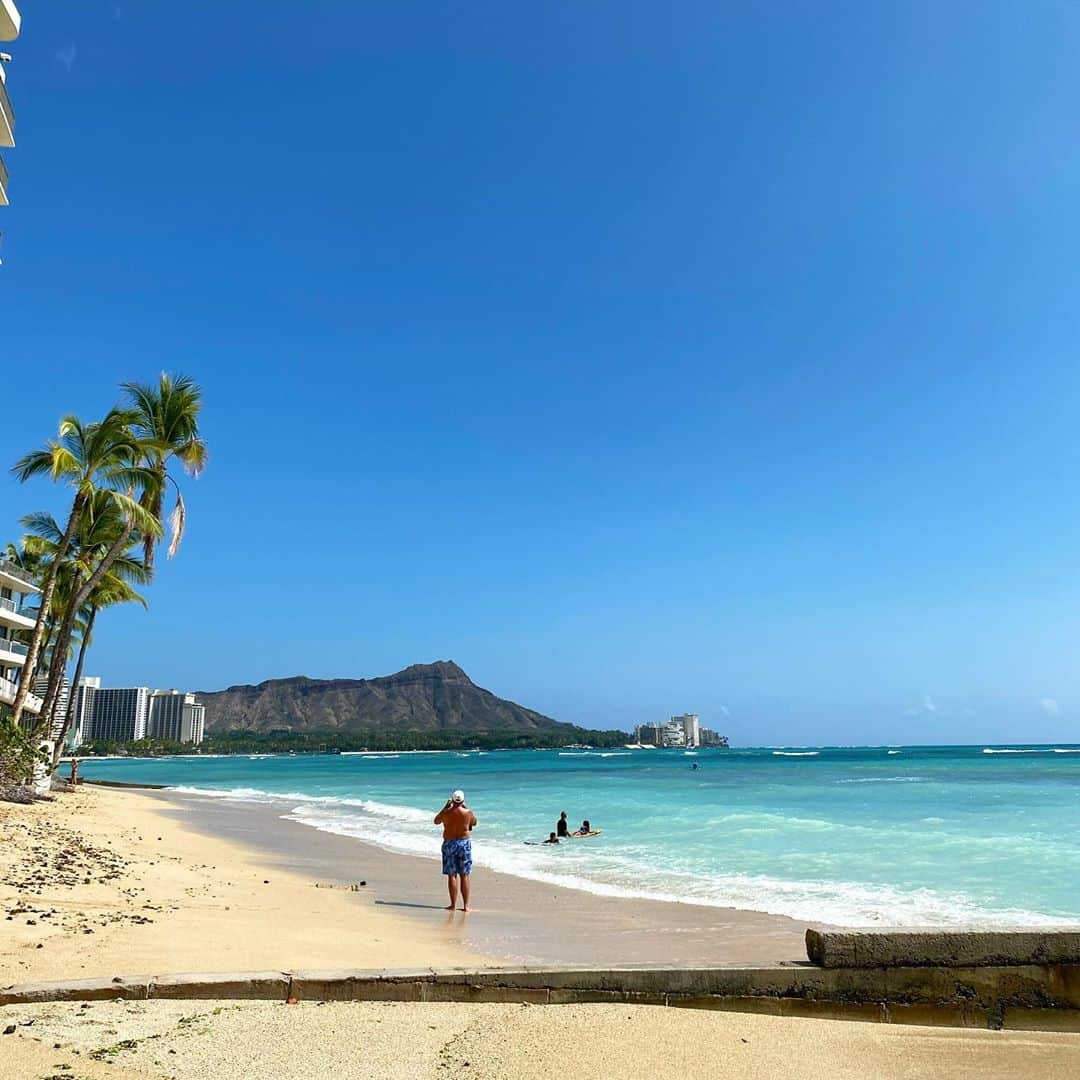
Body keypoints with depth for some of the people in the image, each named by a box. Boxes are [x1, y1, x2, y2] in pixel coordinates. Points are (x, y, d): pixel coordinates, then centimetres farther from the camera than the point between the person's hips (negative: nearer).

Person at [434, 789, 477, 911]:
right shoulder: (468, 813, -8)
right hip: (464, 843, 1)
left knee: (452, 875, 5)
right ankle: (465, 905, 7)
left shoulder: (446, 812, -9)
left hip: (449, 844, -1)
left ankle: (453, 904, 5)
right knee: (464, 876, 6)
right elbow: (474, 823, 14)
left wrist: (445, 807, 14)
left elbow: (436, 821, 12)